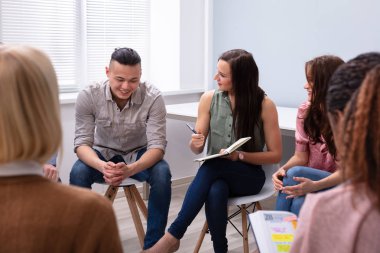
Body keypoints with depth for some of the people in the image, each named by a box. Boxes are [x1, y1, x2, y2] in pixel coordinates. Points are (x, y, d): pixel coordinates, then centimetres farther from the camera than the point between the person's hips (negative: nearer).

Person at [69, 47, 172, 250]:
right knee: (78, 172, -30)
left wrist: (130, 169, -46)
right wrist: (102, 166, -44)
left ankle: (153, 244, -16)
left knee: (162, 173, -31)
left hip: (139, 155, 0)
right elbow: (82, 142, -20)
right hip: (103, 154, 1)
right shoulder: (88, 96, -21)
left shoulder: (153, 98, -24)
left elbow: (157, 145, -25)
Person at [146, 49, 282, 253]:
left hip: (249, 175, -2)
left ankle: (174, 235, -31)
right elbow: (198, 148, 5)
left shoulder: (265, 105, -10)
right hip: (217, 174, 2)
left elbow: (275, 155, -4)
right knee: (215, 191, -37)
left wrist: (240, 155, -20)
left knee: (212, 166, -35)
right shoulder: (209, 99, -1)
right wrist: (195, 144, -21)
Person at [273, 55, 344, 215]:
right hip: (310, 180, 4)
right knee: (298, 203, -30)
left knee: (295, 173, -29)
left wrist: (316, 185, -31)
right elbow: (301, 156, 3)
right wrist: (283, 169, -19)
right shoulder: (305, 111, 1)